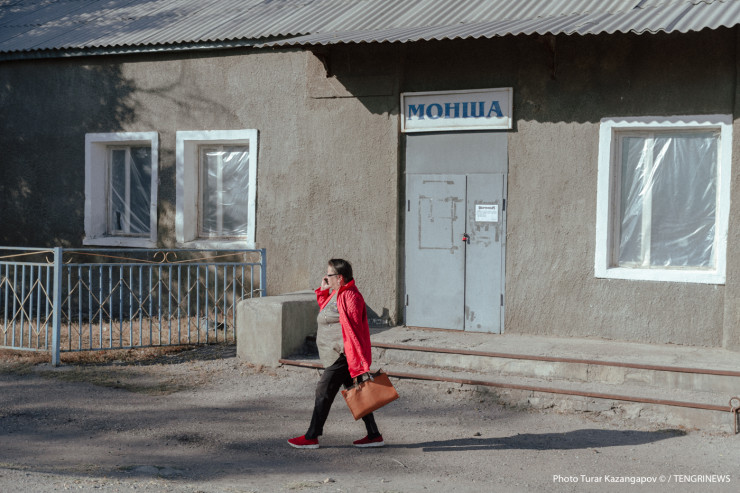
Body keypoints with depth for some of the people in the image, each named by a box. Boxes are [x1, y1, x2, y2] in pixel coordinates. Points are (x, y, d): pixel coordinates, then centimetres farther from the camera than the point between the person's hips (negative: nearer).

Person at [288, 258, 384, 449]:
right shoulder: (337, 294, 14)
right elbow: (328, 313, 30)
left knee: (324, 391, -4)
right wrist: (323, 291, 16)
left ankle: (312, 437, 4)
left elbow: (351, 329, -21)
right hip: (338, 354, 10)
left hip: (342, 356, -10)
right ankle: (374, 435, 15)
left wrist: (357, 362, -23)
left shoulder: (349, 297, -18)